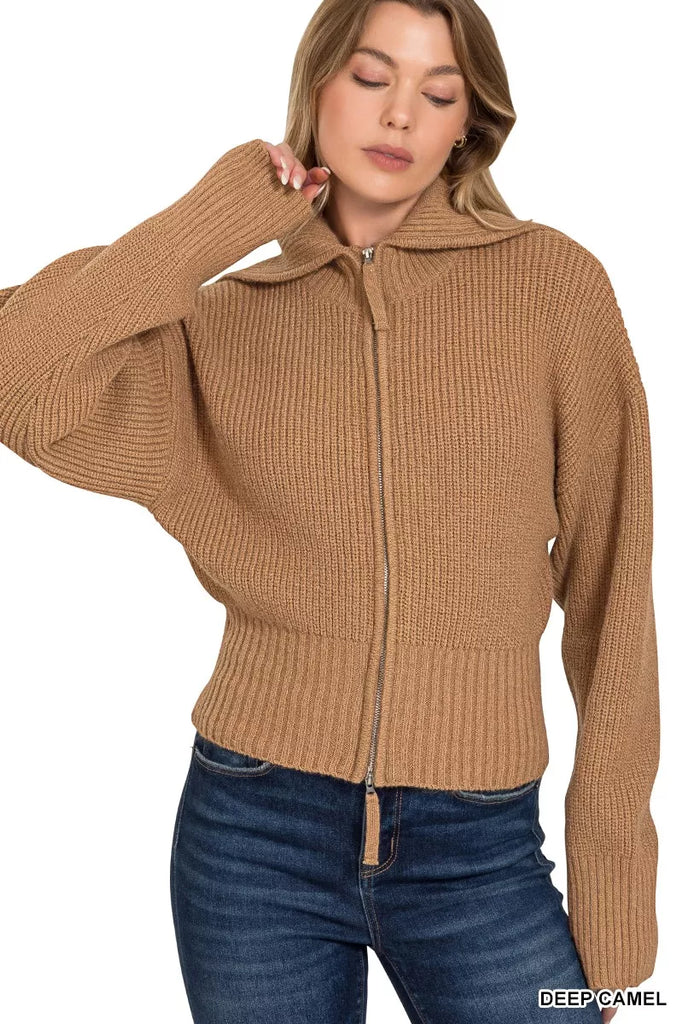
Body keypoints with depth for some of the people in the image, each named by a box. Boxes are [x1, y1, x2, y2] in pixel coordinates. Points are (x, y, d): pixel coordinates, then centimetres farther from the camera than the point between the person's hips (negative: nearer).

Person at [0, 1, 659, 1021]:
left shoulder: (555, 283, -3)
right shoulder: (224, 320, 1)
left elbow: (608, 591, -1)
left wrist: (614, 894, -1)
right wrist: (218, 216, -8)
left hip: (479, 852, 0)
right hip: (255, 835, 1)